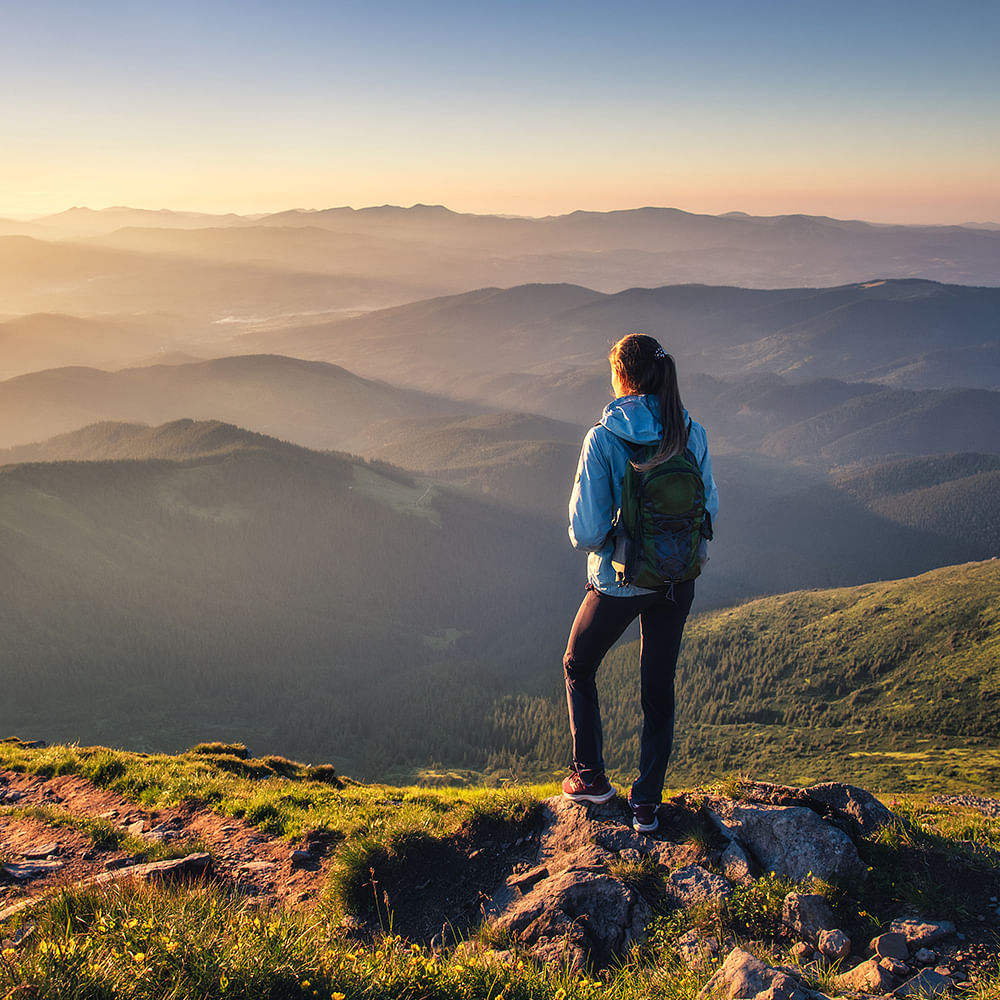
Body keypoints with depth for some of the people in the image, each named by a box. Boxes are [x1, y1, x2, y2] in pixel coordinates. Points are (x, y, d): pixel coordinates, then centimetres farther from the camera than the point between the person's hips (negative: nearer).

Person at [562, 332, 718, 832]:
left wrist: (594, 540, 3)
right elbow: (709, 508, 2)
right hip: (677, 582, 4)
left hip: (619, 581, -4)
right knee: (658, 688, 16)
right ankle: (646, 802, 24)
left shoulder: (603, 439, -20)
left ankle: (590, 776, 27)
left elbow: (586, 531, -19)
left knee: (578, 667, 23)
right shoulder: (691, 434, -7)